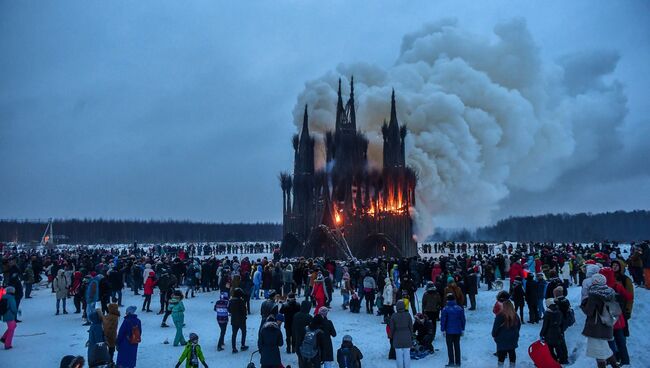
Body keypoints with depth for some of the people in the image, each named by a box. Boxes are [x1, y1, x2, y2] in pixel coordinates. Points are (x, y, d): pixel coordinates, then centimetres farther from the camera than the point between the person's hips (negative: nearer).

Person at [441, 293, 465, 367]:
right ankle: (457, 362, 16)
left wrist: (442, 330, -2)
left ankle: (451, 362, 2)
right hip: (458, 331, 4)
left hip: (449, 331, -3)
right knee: (457, 346, 12)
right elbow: (463, 320, 4)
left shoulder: (445, 309, -12)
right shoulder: (459, 308, -2)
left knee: (450, 347, 4)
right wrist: (462, 329, 14)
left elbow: (443, 320, -11)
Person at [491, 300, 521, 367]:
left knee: (501, 354, 5)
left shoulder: (500, 316, -20)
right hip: (513, 339, 5)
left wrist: (494, 335, 3)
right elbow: (519, 326, 15)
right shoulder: (515, 316, 0)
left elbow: (495, 327, -14)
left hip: (502, 339, -5)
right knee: (512, 353, 15)